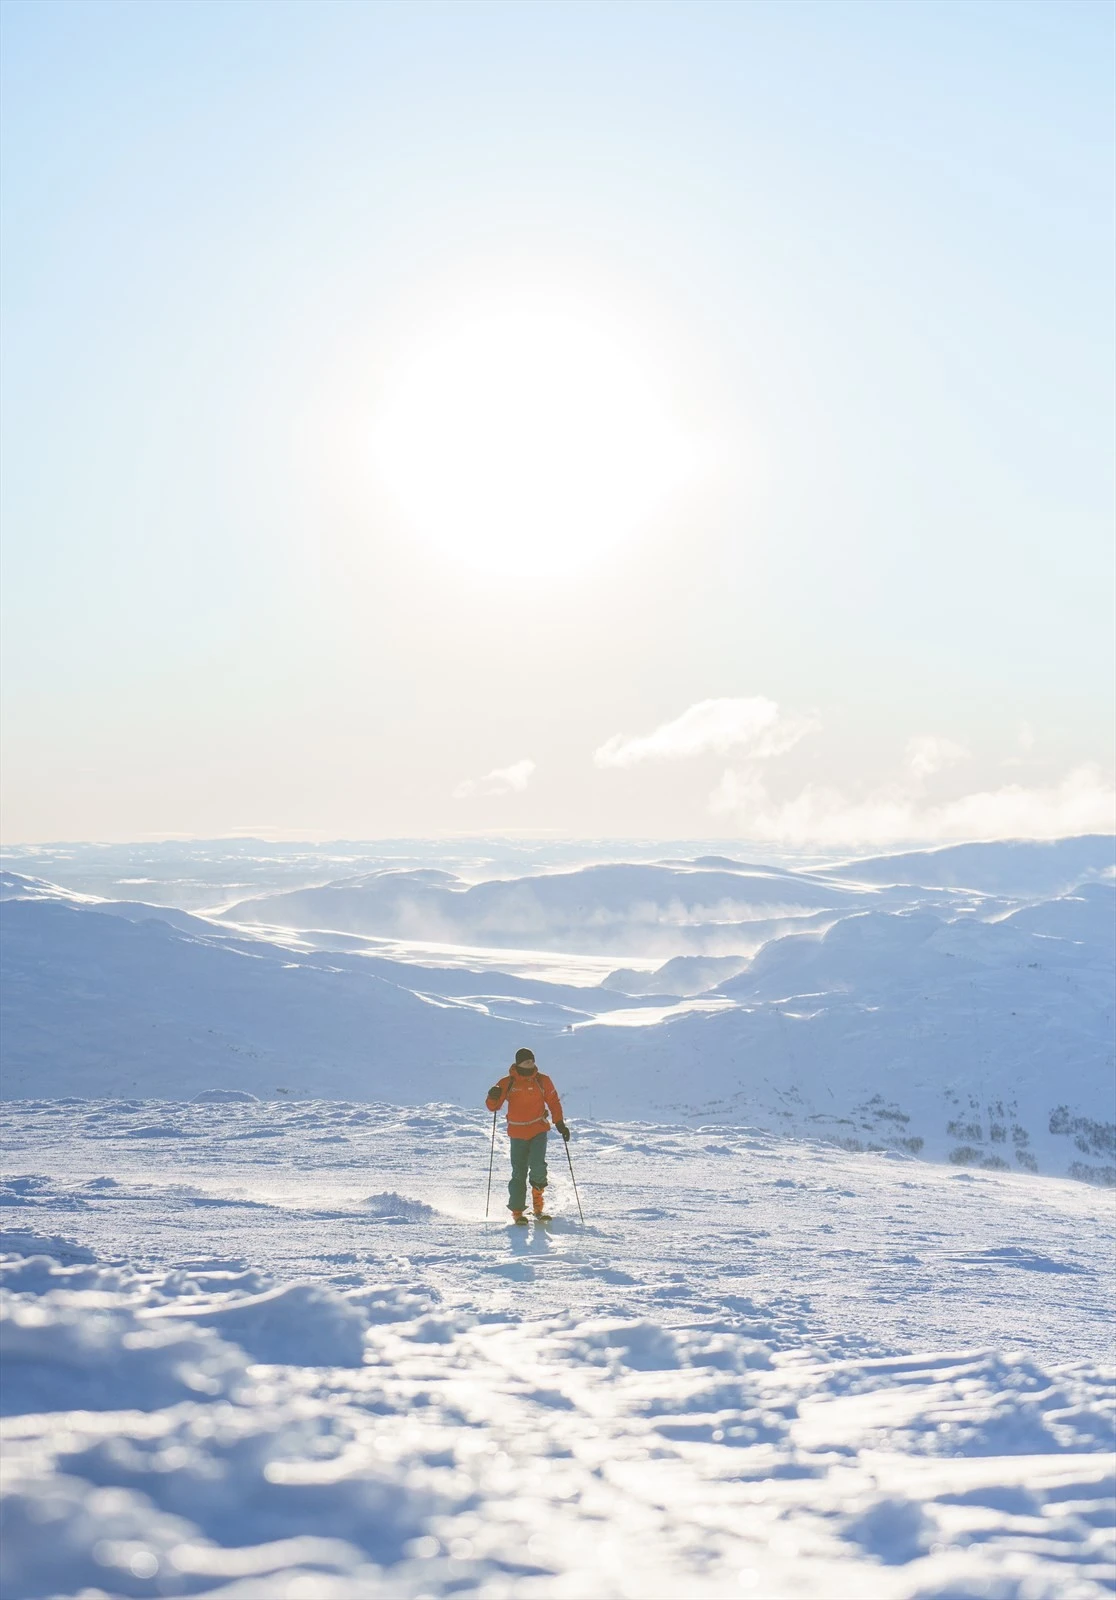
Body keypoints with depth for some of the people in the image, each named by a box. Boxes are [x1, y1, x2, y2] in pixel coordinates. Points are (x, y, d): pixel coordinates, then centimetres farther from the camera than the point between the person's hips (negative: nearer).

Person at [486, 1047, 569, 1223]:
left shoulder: (542, 1080, 1)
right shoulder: (507, 1083, -1)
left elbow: (553, 1102, 10)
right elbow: (493, 1107, 0)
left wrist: (560, 1124, 5)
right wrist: (493, 1097, -23)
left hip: (539, 1130, 0)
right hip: (517, 1133, 0)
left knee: (538, 1166, -18)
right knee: (519, 1173, 0)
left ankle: (537, 1200, 5)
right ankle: (517, 1211, 10)